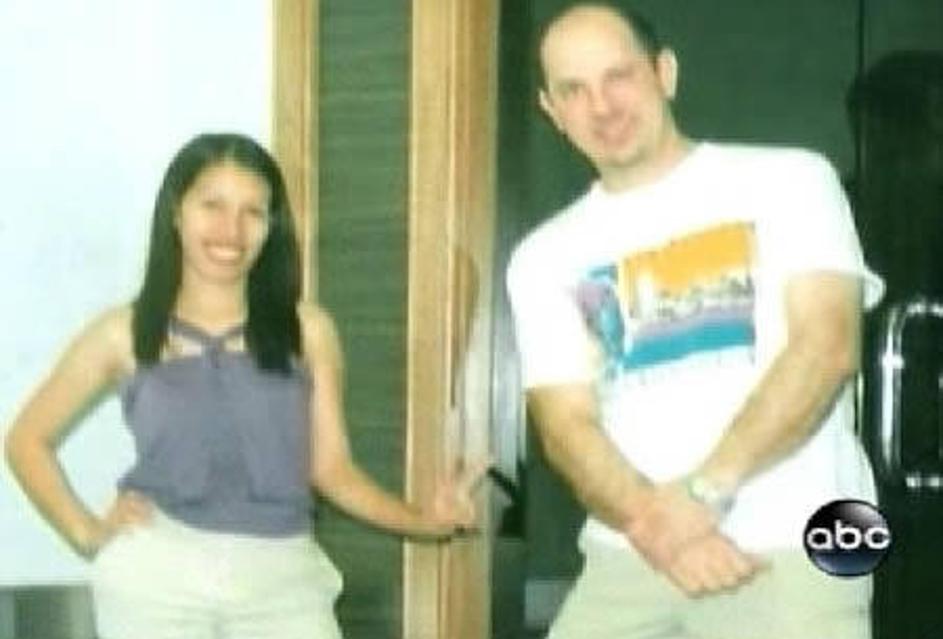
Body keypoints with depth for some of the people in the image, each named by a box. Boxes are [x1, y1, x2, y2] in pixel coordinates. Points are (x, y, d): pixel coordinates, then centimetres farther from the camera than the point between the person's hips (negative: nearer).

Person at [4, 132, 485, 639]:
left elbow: (331, 466, 9)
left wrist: (421, 519, -7)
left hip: (281, 580, 1)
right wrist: (86, 532, 2)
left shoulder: (308, 331, 6)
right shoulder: (126, 333, 4)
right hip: (156, 577, -1)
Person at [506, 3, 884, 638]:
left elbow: (827, 347, -9)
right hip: (626, 560, 3)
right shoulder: (545, 258, 12)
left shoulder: (787, 180, 4)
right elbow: (565, 424, 1)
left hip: (791, 550, -3)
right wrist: (650, 519, -20)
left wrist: (704, 490, -22)